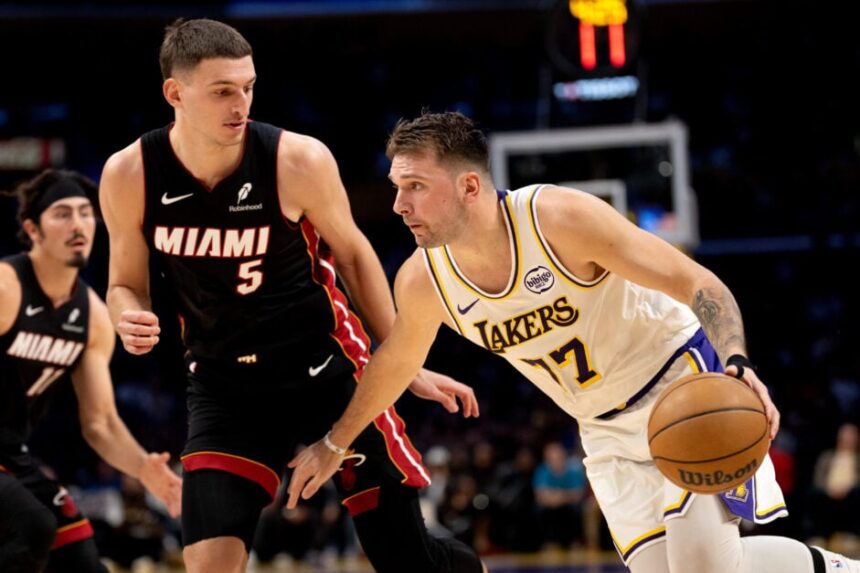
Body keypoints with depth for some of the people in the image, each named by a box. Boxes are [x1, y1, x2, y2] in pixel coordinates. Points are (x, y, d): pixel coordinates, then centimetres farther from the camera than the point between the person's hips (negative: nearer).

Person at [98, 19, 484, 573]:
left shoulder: (299, 160, -18)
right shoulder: (129, 176, -12)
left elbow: (352, 253, 0)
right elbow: (126, 285, 4)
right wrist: (130, 320, -21)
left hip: (327, 367, -1)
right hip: (225, 386, 1)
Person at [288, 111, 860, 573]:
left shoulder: (560, 217, -26)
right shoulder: (422, 281, -10)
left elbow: (700, 285, -24)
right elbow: (396, 361, 14)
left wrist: (736, 364, -42)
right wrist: (334, 445, 24)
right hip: (609, 431, 6)